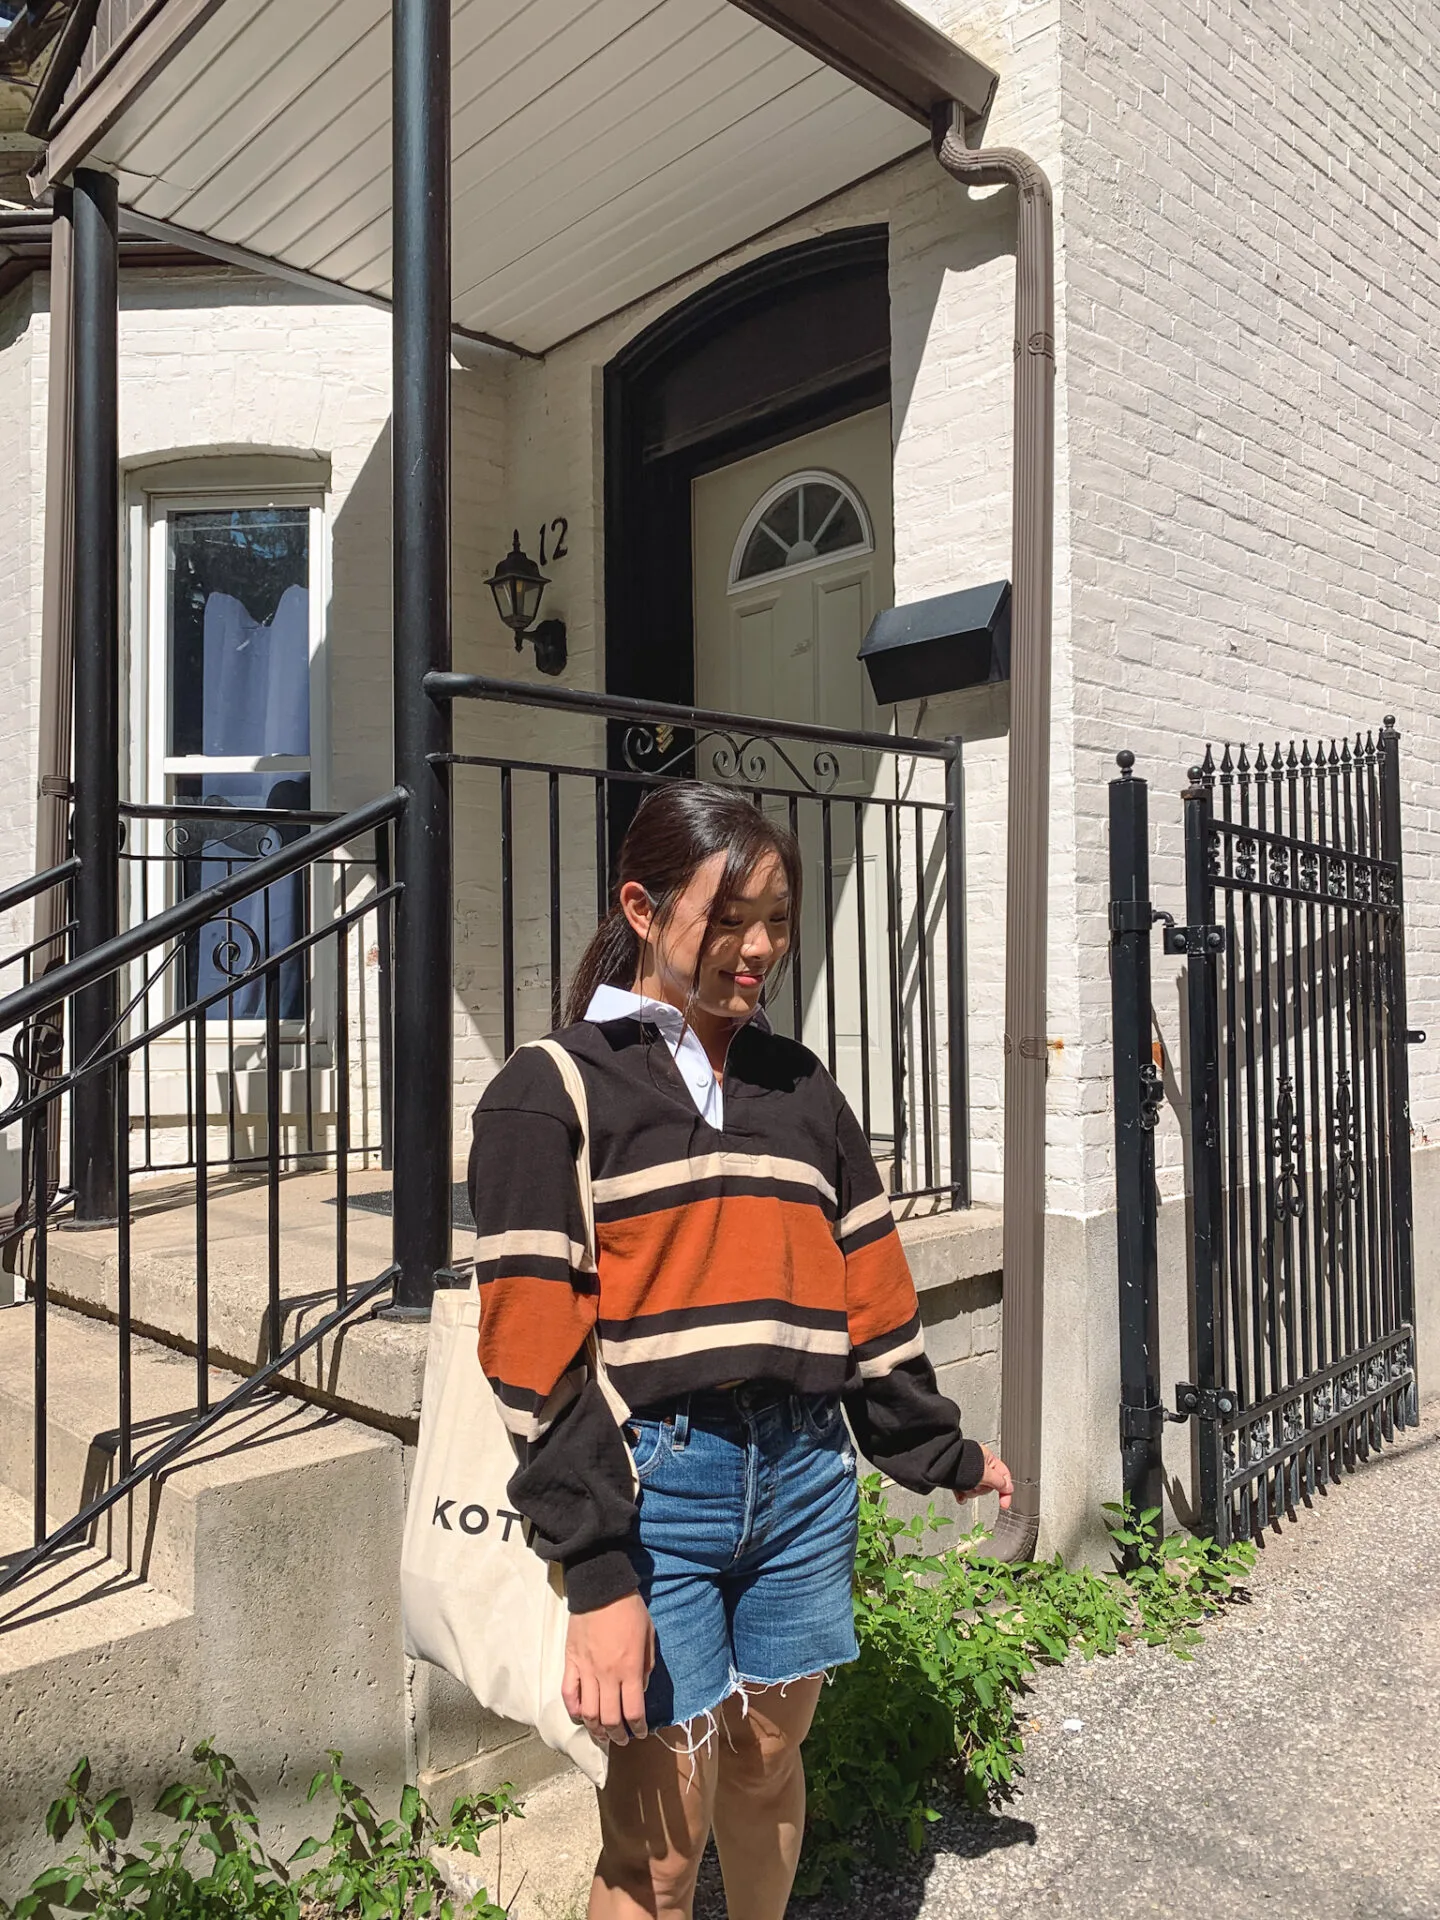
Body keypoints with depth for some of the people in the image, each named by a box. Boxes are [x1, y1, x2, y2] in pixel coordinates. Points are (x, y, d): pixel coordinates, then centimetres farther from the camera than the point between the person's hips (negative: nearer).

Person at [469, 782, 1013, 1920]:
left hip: (804, 1470, 5)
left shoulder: (800, 1087, 10)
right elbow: (539, 1352, -11)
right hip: (651, 1477, -4)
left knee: (768, 1763, 20)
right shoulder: (553, 1092, -6)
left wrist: (943, 1454, 20)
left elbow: (870, 1288, 15)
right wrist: (598, 1572, -15)